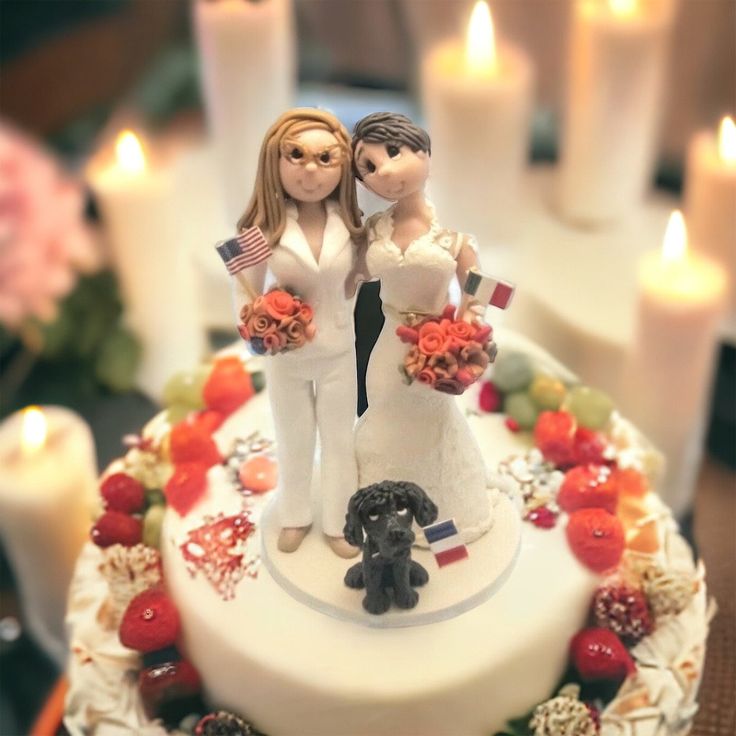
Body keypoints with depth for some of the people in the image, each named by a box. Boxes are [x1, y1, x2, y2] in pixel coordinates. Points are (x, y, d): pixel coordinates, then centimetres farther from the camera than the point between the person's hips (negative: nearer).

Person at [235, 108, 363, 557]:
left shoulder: (350, 225, -11)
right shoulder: (265, 227, -16)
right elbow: (247, 293, -10)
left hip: (337, 352, 1)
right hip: (285, 356, -1)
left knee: (339, 440, 15)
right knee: (293, 441, 19)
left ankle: (338, 522, 36)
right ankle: (296, 517, 42)